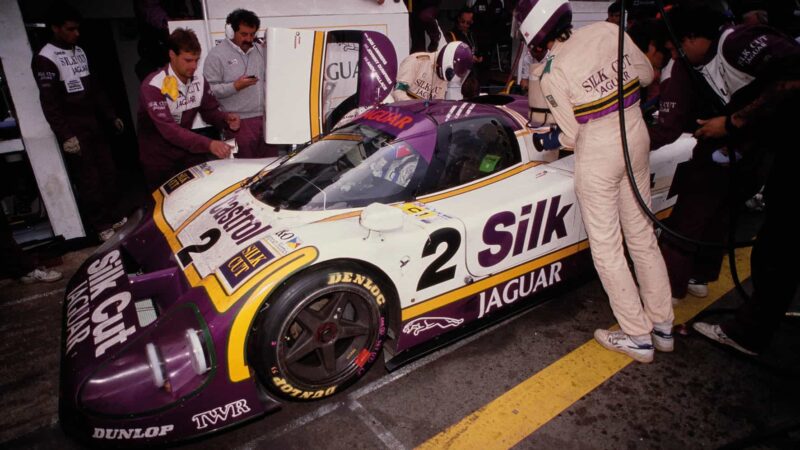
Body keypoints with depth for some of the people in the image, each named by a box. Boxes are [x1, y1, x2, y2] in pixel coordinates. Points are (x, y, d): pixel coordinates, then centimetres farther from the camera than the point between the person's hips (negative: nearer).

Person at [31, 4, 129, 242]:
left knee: (108, 172, 10)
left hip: (94, 124, 7)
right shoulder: (45, 59, -10)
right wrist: (65, 135, -21)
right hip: (73, 129, -7)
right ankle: (101, 226, 6)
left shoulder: (79, 51, 13)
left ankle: (115, 216, 22)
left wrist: (111, 116, 17)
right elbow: (49, 102, -15)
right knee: (88, 180, -3)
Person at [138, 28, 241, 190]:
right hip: (159, 160, -5)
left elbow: (210, 111, 4)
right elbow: (169, 130, -34)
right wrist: (208, 144, -46)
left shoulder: (199, 81, -4)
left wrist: (226, 118, -21)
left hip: (188, 153, 5)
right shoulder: (153, 87, -24)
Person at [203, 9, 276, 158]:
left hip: (265, 118, 5)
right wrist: (235, 86, -19)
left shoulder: (261, 50, 14)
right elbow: (209, 89, -9)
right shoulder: (217, 55, -3)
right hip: (239, 122, -5)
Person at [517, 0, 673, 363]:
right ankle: (663, 326, 32)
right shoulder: (608, 30, -3)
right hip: (637, 138, 6)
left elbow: (573, 135, -8)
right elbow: (646, 74, 8)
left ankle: (638, 337, 18)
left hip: (597, 156, -6)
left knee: (606, 247, 7)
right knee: (642, 235, 18)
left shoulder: (552, 76, -15)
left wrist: (546, 141, 10)